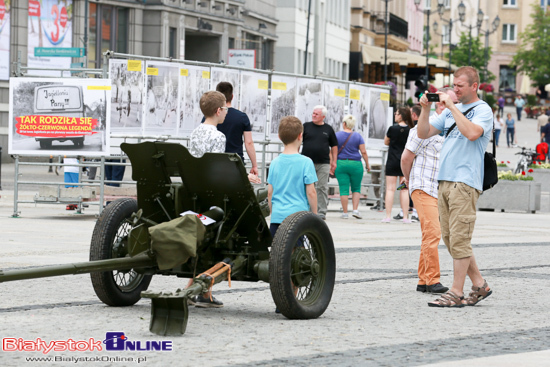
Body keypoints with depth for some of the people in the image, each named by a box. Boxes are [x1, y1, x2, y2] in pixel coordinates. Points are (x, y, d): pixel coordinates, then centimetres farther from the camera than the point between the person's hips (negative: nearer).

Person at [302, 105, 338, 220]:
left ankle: (321, 212, 2)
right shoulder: (306, 126, 6)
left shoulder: (328, 129, 9)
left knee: (322, 188, -1)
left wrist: (334, 161, 10)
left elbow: (334, 146, 16)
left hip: (323, 163, 1)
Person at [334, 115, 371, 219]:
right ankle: (355, 210, 0)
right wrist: (367, 164, 7)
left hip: (340, 164, 0)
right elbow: (363, 152, -2)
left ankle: (345, 213, 1)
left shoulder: (337, 135, 0)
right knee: (356, 188, 12)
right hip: (355, 164, 0)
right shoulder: (358, 136, 0)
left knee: (343, 189, 1)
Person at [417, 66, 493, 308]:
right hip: (444, 180, 8)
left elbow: (472, 132, -23)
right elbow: (423, 134, 18)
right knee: (450, 238, 8)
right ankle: (479, 286, 16)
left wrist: (452, 106, -17)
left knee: (458, 239, -9)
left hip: (465, 182, -8)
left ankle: (456, 293, -6)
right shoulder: (450, 111, 20)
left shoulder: (483, 110, -3)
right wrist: (425, 109, 3)